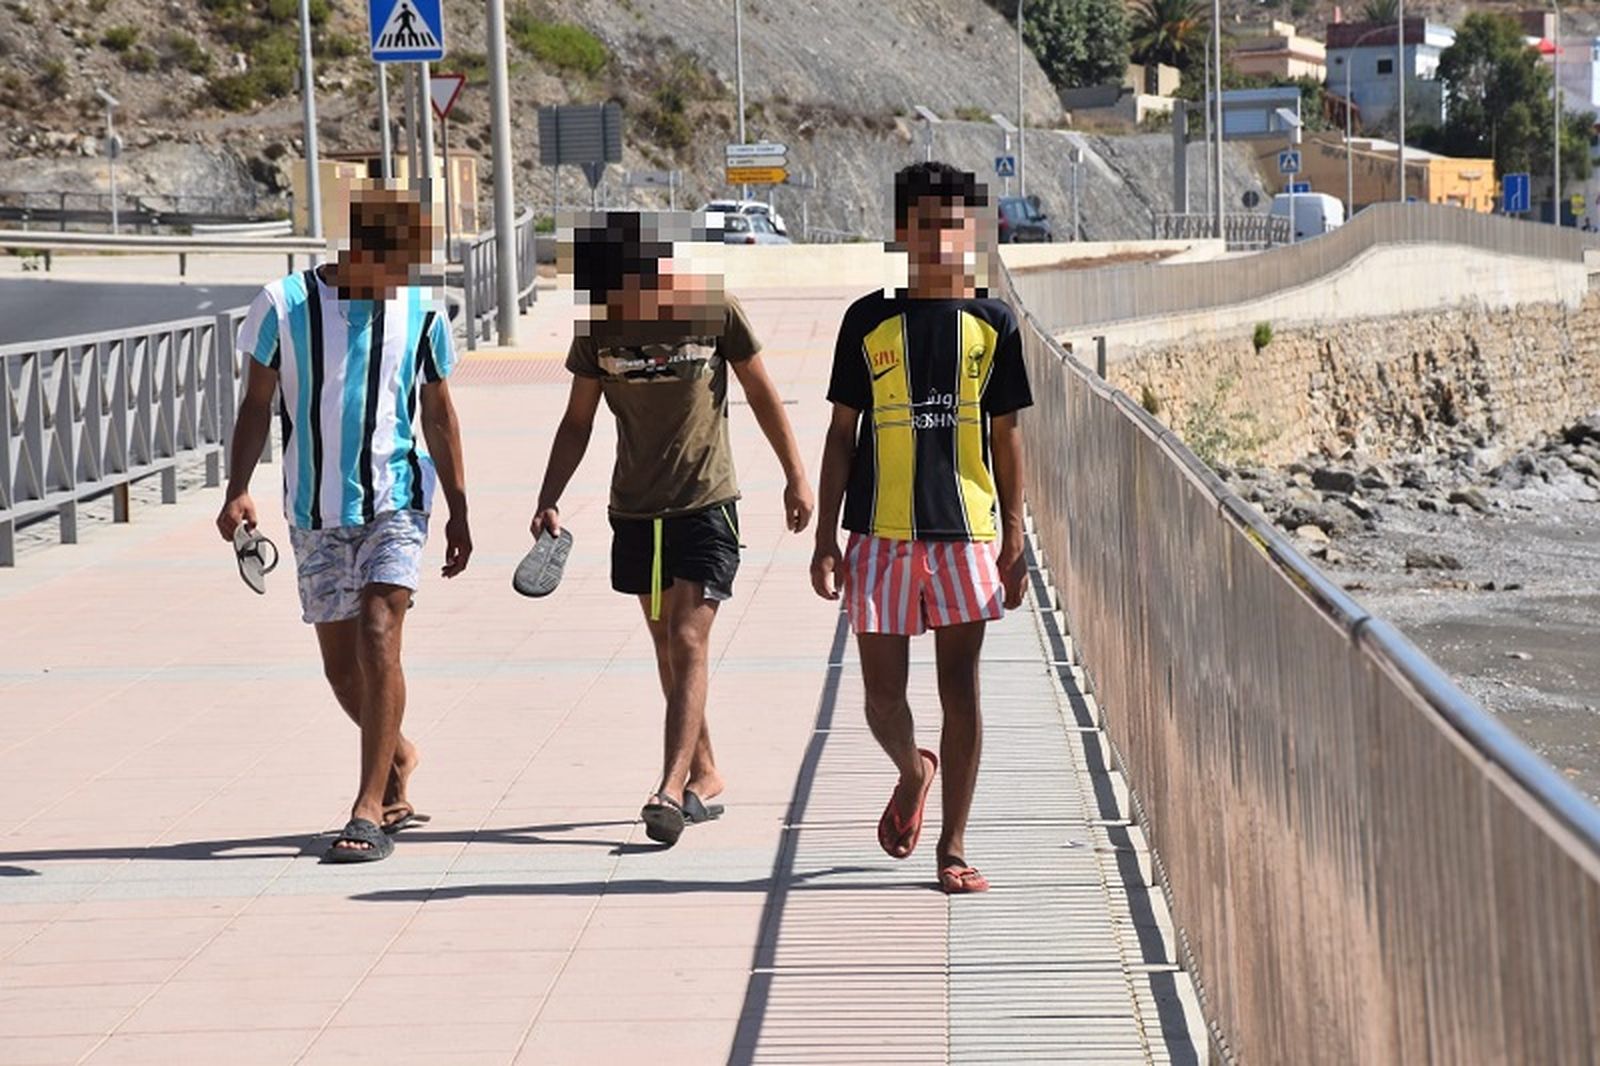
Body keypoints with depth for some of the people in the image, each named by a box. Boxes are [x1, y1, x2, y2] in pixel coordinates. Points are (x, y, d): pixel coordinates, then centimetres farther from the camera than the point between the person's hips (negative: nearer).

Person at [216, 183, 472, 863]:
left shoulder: (420, 315, 0)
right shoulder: (284, 305, -5)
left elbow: (438, 415, 11)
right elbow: (257, 404, 3)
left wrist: (459, 513, 12)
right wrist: (238, 488, -8)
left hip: (396, 505, -1)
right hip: (316, 513, 1)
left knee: (378, 637, -16)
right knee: (340, 663, 8)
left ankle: (370, 809, -14)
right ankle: (397, 756, 37)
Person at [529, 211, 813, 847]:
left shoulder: (714, 310, -9)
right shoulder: (598, 328, -1)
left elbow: (761, 393, 3)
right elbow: (578, 422, 8)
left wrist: (795, 476, 6)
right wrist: (549, 499, -2)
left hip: (707, 505, -4)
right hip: (635, 508, 4)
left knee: (687, 643, -13)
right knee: (667, 649, 11)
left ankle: (672, 787, -19)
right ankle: (705, 777, 23)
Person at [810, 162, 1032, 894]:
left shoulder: (993, 325, 5)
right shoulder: (869, 321, 3)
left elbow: (1006, 436, 8)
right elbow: (842, 433, 6)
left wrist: (1015, 541, 4)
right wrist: (825, 539, 1)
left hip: (965, 531, 0)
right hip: (880, 533, 0)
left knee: (960, 689, 0)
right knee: (882, 691, 3)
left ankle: (953, 847, 9)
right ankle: (913, 773, 36)